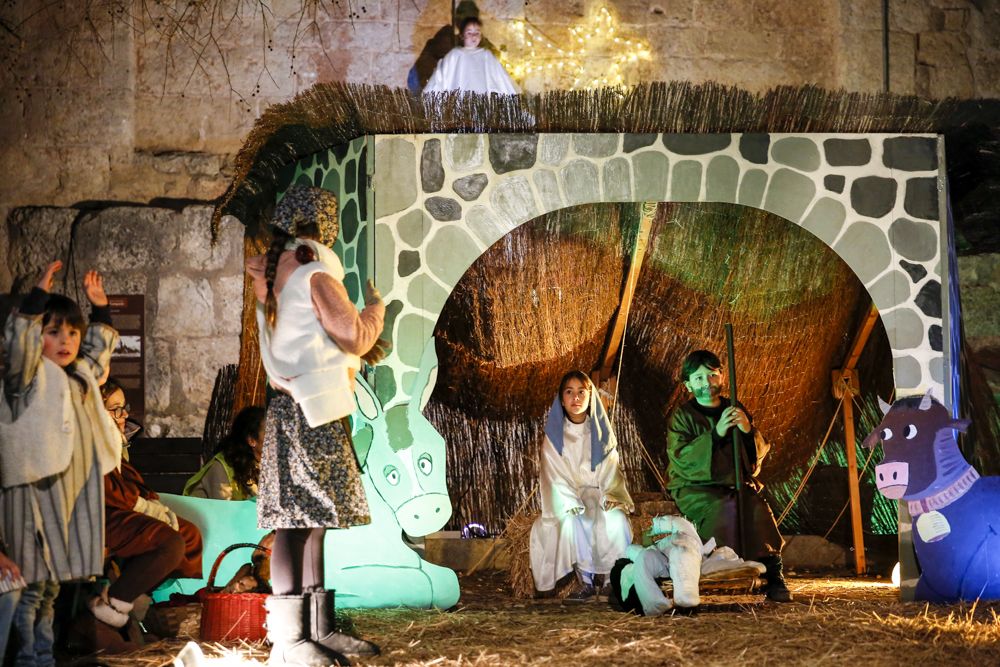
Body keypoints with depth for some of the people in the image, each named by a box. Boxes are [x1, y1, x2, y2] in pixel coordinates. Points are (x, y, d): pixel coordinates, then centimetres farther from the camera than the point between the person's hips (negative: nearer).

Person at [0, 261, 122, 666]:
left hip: (76, 493, 7)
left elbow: (99, 348, 34)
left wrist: (99, 306, 25)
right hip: (37, 492, -7)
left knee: (53, 583, 14)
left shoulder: (80, 376, 16)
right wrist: (40, 293, -26)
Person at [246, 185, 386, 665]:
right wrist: (375, 306, 2)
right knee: (297, 521, -9)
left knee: (310, 521, 11)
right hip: (309, 413, -10)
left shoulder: (275, 272, 14)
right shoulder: (315, 274, -13)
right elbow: (356, 337, -17)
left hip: (297, 410, 10)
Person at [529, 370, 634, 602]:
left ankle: (611, 580, -20)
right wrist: (573, 505, -21)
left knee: (616, 519, -31)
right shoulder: (553, 437, 2)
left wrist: (610, 497, -18)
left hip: (598, 498, 1)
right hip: (568, 502, -1)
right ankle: (585, 582, -28)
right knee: (572, 522, -35)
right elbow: (556, 478, -5)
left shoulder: (602, 433, 7)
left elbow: (610, 472, 3)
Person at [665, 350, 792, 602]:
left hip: (735, 484, 3)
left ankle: (772, 574, -25)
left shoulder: (735, 411, 14)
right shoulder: (682, 415, 3)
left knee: (758, 508, -28)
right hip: (695, 488, -3)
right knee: (725, 508, -34)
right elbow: (680, 456, -12)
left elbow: (760, 452, 9)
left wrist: (748, 431, -13)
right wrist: (716, 434, -21)